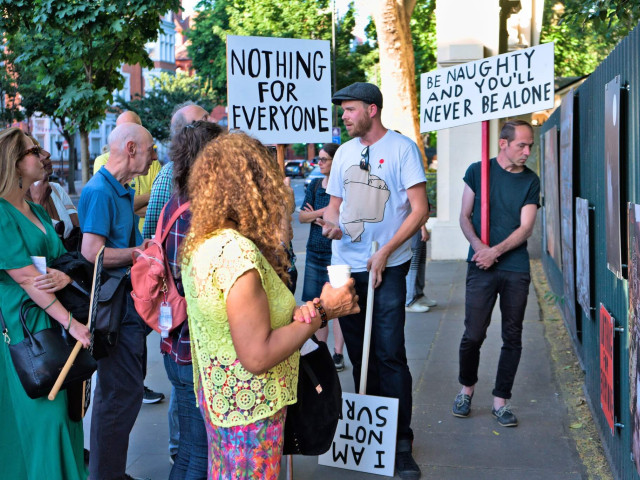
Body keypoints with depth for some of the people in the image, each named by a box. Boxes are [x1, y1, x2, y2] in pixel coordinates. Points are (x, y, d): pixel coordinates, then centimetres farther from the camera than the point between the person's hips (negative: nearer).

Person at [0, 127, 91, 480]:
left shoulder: (37, 212, 14)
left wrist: (66, 276, -11)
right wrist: (71, 322, -17)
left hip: (52, 320, 8)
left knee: (60, 407, 10)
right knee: (42, 413, -4)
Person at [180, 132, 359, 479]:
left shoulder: (197, 242, 1)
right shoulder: (238, 253, -28)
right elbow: (257, 356, -28)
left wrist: (301, 312, -8)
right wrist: (321, 312, -18)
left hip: (217, 397, 9)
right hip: (249, 411, -9)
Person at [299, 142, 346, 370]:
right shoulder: (314, 185, 12)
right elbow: (302, 216, 5)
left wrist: (316, 216, -5)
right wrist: (325, 212, -10)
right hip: (315, 250, 6)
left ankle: (338, 353, 3)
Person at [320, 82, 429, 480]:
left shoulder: (402, 148, -5)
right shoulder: (344, 152, 13)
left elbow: (420, 209, -9)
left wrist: (385, 253, -15)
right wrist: (331, 223, -4)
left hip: (387, 267, -5)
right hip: (346, 265, 6)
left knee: (390, 354, -7)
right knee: (358, 353, 12)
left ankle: (401, 444, 3)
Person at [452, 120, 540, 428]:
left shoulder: (531, 181, 5)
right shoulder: (478, 171, 3)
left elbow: (526, 227, -2)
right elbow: (465, 217, 4)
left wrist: (496, 251, -15)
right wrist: (479, 247, -13)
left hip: (516, 269, 2)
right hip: (481, 267, -2)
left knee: (512, 338, 4)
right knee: (473, 334, -3)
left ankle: (500, 401, 16)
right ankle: (467, 387, 22)